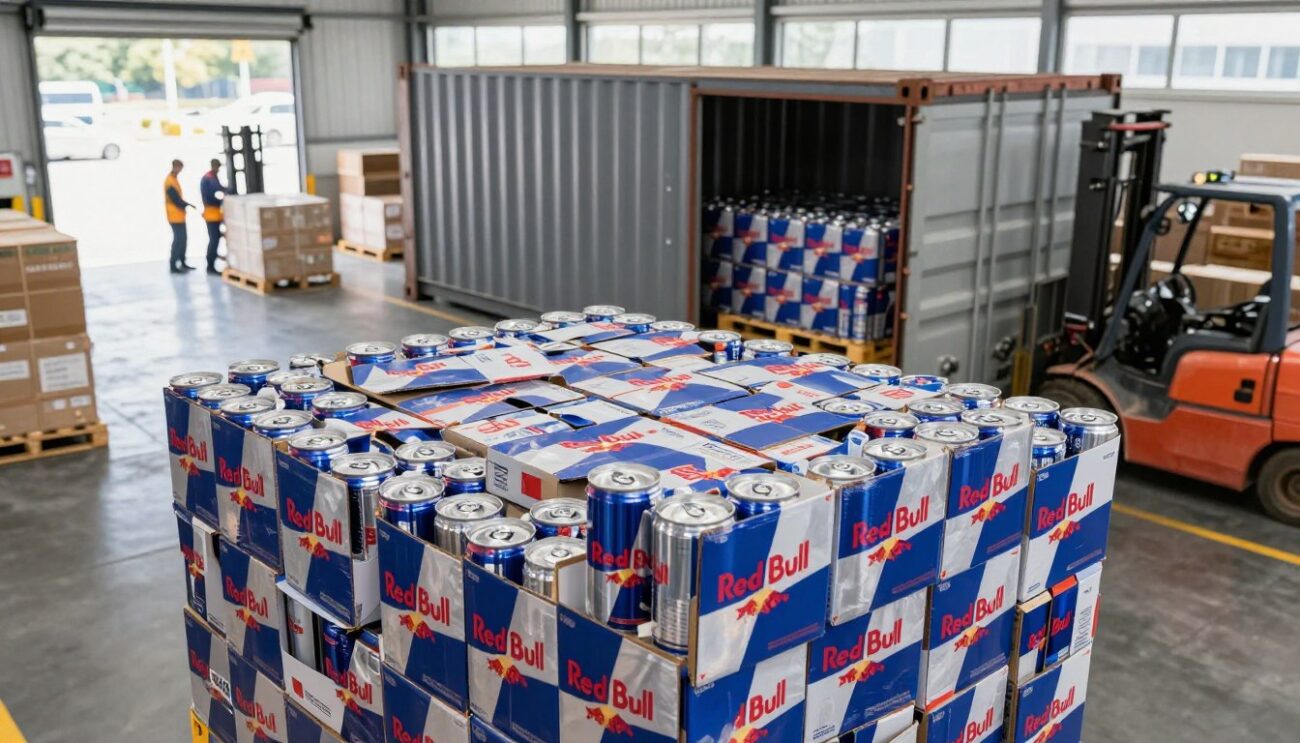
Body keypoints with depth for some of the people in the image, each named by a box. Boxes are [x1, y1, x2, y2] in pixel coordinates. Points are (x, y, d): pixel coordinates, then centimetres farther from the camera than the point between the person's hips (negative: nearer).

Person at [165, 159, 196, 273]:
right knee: (178, 239, -8)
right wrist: (188, 205, -9)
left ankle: (182, 263, 22)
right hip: (175, 215, -10)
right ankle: (173, 266, -5)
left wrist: (185, 204, 5)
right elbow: (176, 199, -20)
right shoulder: (170, 181, -17)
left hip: (179, 215, 10)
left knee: (183, 238, 14)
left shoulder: (174, 179, 14)